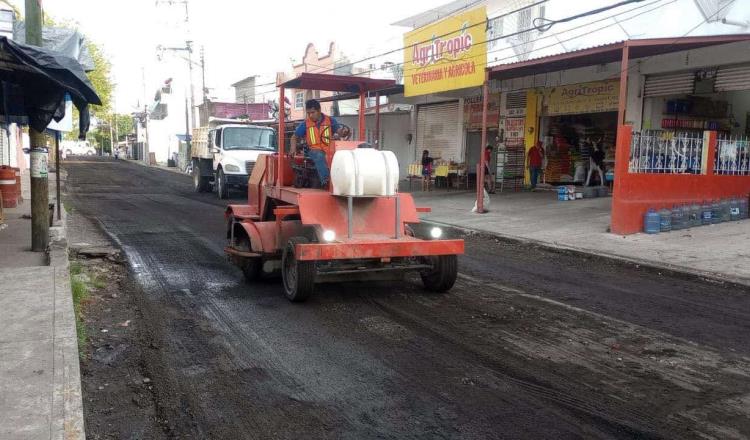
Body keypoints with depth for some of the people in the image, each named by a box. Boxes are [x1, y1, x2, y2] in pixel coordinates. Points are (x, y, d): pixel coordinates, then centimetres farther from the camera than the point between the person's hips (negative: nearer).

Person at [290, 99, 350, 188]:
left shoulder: (330, 121, 10)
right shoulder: (305, 124, 11)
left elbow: (340, 132, -1)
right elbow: (294, 137, 18)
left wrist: (345, 132, -26)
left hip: (329, 151, 1)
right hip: (314, 151, -1)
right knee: (319, 156, -37)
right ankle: (325, 180, -51)